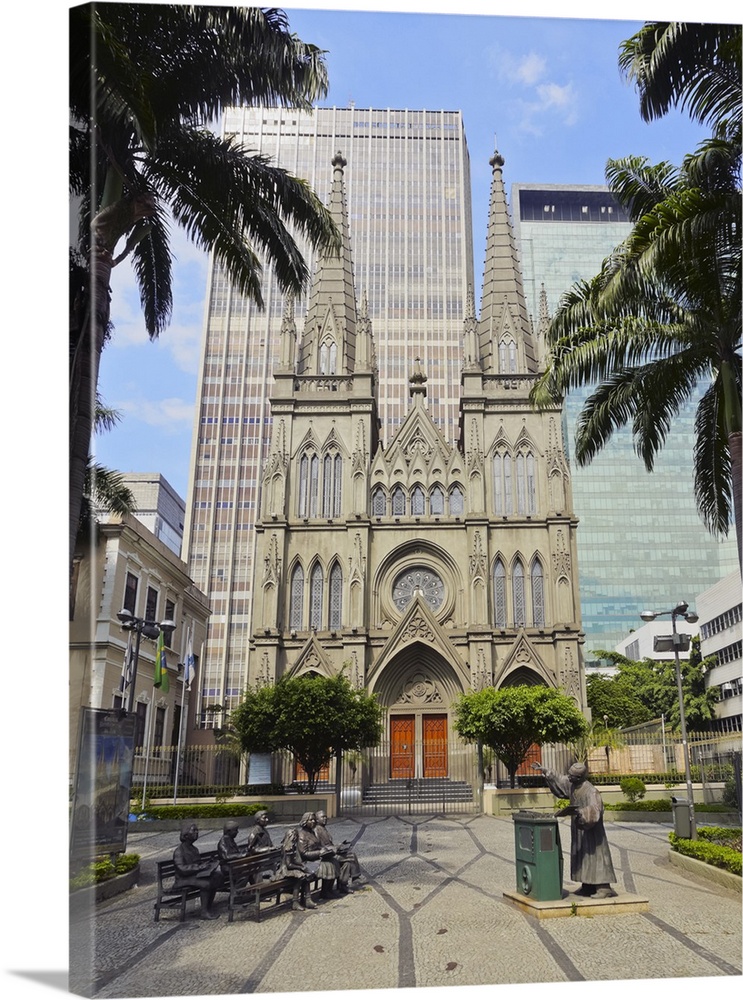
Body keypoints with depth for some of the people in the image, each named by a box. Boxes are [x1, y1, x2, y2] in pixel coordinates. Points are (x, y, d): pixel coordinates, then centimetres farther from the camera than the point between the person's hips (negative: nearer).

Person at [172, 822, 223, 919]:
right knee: (206, 883, -32)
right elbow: (182, 869, -22)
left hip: (196, 874, 8)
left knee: (216, 877, -16)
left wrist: (206, 863, 1)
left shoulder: (194, 848, 17)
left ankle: (209, 908, -10)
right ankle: (204, 913, -23)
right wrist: (200, 867, -25)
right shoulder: (179, 851, -11)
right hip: (184, 879, -8)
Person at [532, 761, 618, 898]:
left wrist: (579, 811, -43)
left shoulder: (590, 791, -25)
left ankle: (604, 888, -3)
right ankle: (588, 886, 20)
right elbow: (558, 780, 15)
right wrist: (544, 770, 14)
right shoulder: (572, 784, -1)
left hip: (590, 829, -8)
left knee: (594, 855, -7)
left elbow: (595, 810, -33)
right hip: (578, 827, 8)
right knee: (580, 855, 12)